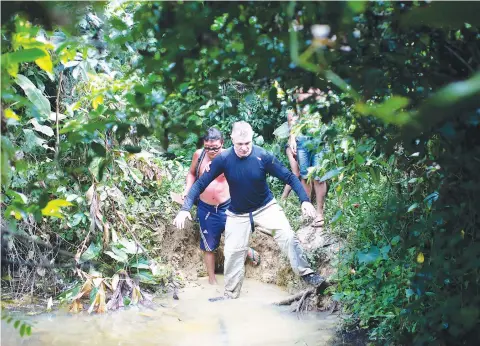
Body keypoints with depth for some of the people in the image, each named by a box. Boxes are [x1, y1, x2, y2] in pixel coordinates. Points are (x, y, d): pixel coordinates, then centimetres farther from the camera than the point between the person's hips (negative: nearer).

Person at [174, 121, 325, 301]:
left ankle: (306, 273, 1)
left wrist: (304, 200, -25)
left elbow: (289, 177, -15)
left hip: (266, 208, -1)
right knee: (233, 252, 5)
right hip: (237, 214, 1)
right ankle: (230, 294, 24)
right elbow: (201, 183, -17)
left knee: (288, 236, -16)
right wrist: (185, 209, -26)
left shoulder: (263, 156, -22)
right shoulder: (223, 159, -20)